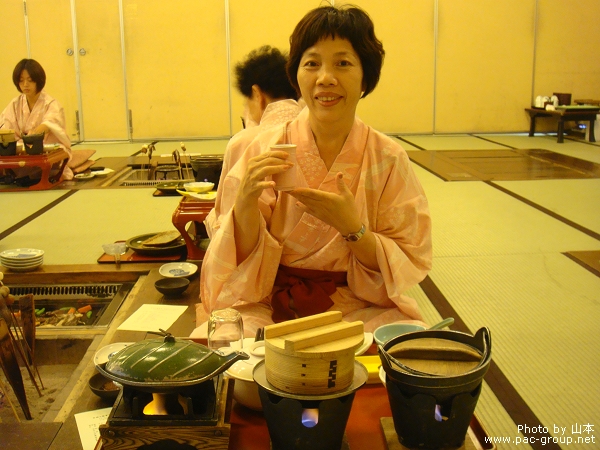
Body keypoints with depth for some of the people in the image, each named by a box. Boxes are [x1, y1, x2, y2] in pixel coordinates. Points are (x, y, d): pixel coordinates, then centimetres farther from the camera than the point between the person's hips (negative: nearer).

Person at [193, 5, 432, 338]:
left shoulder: (389, 161, -4)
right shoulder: (263, 151, -4)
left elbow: (406, 267, -3)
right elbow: (243, 260, -3)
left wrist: (351, 227, -21)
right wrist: (246, 199, -23)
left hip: (362, 310, 1)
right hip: (270, 307, 0)